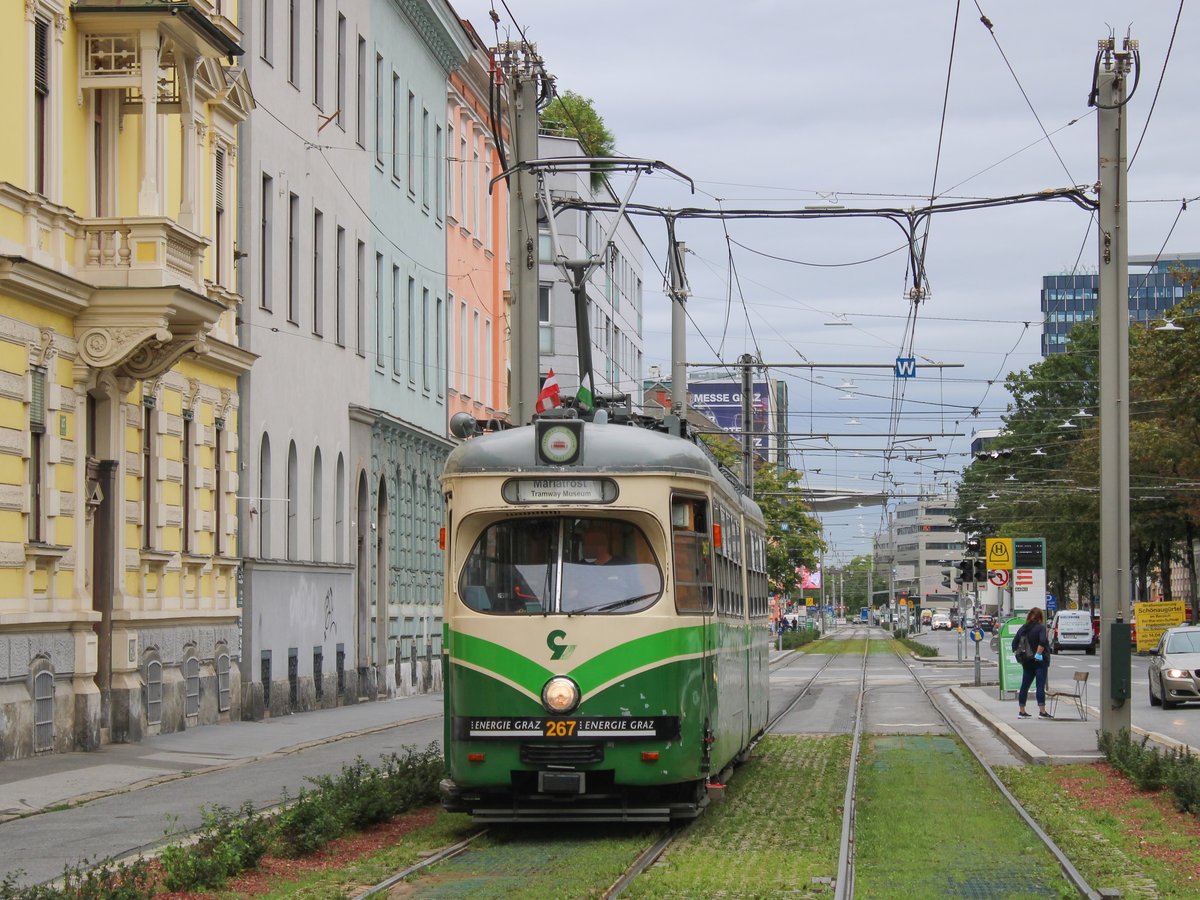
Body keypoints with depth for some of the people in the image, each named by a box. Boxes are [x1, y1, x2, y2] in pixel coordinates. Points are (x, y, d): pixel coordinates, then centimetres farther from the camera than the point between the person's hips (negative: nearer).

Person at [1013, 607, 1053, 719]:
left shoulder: (1023, 628, 9)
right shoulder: (1040, 627, -9)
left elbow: (1014, 643, 9)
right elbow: (1043, 641, -25)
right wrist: (1038, 653, -20)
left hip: (1027, 662, 6)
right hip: (1040, 661, -6)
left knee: (1024, 686, 10)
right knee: (1040, 686, -8)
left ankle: (1021, 711, 13)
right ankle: (1042, 711, -12)